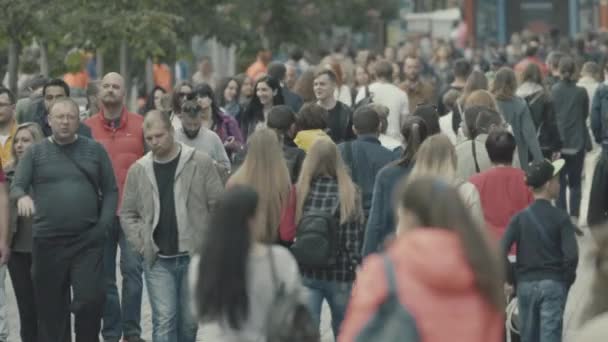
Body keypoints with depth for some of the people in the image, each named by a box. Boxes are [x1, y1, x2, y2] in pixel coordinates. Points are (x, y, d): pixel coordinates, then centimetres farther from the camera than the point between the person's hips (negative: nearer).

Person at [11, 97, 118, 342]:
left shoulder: (95, 150, 8)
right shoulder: (35, 153, 7)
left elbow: (110, 191, 9)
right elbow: (15, 186, -1)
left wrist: (104, 225, -5)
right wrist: (23, 196, -25)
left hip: (88, 241, 0)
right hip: (47, 242, 1)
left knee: (91, 300, -10)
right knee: (51, 307, 4)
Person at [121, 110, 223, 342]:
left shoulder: (201, 163, -2)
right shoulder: (138, 170, 5)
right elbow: (127, 214, 13)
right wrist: (141, 244, 1)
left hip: (194, 256, -1)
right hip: (158, 261, 1)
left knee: (189, 320, 7)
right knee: (164, 319, -6)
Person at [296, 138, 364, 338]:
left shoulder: (299, 191, -6)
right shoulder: (348, 193, -9)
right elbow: (354, 235, -11)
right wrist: (356, 266, -4)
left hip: (305, 272, 0)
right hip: (340, 272, 0)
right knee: (343, 331, 21)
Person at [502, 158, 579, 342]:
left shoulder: (520, 218, 1)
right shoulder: (560, 217, -7)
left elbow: (500, 252, -8)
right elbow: (571, 255, -15)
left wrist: (511, 278, 5)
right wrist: (567, 280, 1)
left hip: (525, 284, 3)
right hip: (553, 285, -3)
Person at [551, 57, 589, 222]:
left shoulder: (552, 91, -7)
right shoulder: (581, 92, -7)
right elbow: (585, 115, 5)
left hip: (558, 143, 0)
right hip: (577, 143, 0)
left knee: (559, 183, 7)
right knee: (575, 182, 10)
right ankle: (574, 218, 2)